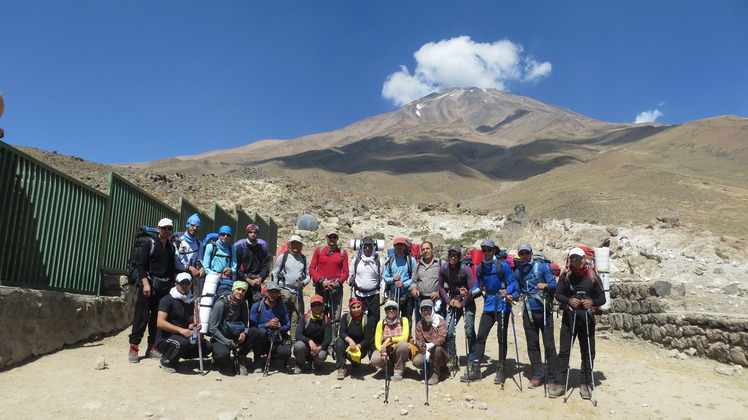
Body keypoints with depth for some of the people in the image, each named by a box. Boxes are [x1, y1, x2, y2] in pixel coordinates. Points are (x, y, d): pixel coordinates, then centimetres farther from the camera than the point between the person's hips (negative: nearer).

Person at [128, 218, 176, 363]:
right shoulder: (150, 244, -1)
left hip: (164, 289, 5)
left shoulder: (171, 247, 14)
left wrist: (172, 285, 11)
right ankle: (133, 348, 2)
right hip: (148, 285, -5)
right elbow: (140, 264, -7)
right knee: (142, 317, -5)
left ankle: (152, 347, 14)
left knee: (157, 318, 6)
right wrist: (145, 283, -15)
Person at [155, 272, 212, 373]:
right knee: (182, 342, -38)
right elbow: (160, 323, -22)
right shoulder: (168, 299, -11)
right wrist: (181, 330, -32)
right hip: (164, 339, -7)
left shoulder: (190, 301, 10)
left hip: (183, 337, 7)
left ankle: (175, 356, 6)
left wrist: (193, 326, -6)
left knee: (207, 346, -9)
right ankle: (165, 361, -7)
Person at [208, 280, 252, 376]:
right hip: (220, 337, -5)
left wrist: (244, 333, -18)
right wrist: (228, 342, -21)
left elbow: (246, 323, 6)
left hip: (235, 335, 5)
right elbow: (212, 328, -18)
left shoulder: (242, 303, -1)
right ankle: (224, 363, 3)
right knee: (223, 354, -35)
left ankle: (241, 360, -2)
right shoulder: (221, 304, -18)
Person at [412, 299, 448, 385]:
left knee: (437, 348, -37)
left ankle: (435, 375, -20)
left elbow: (441, 337, -20)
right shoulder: (420, 324, 6)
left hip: (441, 355, -3)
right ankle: (431, 367, 5)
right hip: (425, 353, 3)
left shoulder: (440, 321, -4)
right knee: (416, 361, -28)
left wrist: (432, 344, -40)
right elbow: (419, 340, -4)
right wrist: (425, 352, -23)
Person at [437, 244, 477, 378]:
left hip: (467, 303, -4)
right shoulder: (444, 269, -4)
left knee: (469, 331, -4)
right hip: (453, 302, 4)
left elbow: (472, 289, -15)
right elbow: (441, 287, 7)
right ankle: (453, 360, 14)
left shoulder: (466, 269, -16)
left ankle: (471, 360, 8)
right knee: (449, 331, 1)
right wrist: (449, 301, -3)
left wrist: (462, 303, -12)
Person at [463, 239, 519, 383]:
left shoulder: (502, 265, -8)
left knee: (502, 338, 4)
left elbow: (511, 283, -7)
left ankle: (500, 371, 15)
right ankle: (475, 370, 8)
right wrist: (470, 292, -6)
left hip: (502, 305, -4)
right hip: (488, 305, 4)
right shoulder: (480, 268, 6)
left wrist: (507, 293, -25)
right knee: (480, 336, 1)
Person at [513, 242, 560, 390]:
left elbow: (553, 285, -7)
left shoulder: (542, 267, -3)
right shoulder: (518, 272, 10)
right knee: (532, 345, 9)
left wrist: (546, 285, -28)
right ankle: (538, 375, 19)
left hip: (544, 311, -4)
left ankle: (553, 378, 6)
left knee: (549, 344, -2)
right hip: (528, 312, 4)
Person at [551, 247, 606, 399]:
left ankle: (585, 384, 19)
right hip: (569, 317, 0)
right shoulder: (565, 275, 2)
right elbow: (558, 294, 3)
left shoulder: (593, 277, 1)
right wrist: (569, 300, -16)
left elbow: (602, 298, 3)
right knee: (564, 351, 2)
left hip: (587, 318, 0)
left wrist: (592, 302, -18)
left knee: (588, 352, 6)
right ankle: (560, 384, 9)